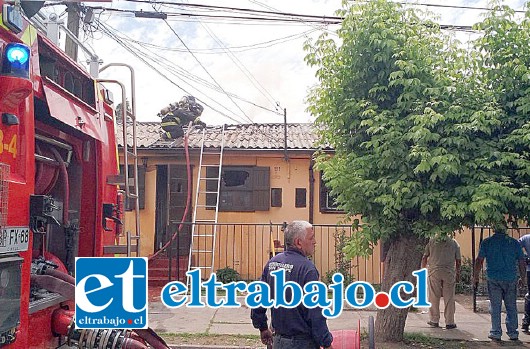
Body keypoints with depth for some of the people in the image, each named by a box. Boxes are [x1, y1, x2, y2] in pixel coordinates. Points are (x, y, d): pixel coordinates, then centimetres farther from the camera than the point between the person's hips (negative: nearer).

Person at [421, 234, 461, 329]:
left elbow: (424, 258, 4)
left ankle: (434, 320, 12)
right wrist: (458, 274, 17)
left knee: (434, 297, 7)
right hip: (449, 273, 0)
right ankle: (449, 322, 6)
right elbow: (458, 260, 6)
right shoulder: (454, 243, 5)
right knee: (449, 298, 4)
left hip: (434, 272, 0)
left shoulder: (432, 241, 3)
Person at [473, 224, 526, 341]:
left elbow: (479, 261, -3)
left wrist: (475, 276, 6)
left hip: (493, 279, -1)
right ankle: (513, 333, 13)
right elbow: (522, 262, 5)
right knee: (511, 306, 10)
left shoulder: (486, 242, -2)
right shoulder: (514, 242, 2)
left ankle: (496, 333, 6)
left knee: (495, 307, 5)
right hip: (511, 279, 1)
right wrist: (523, 277, 16)